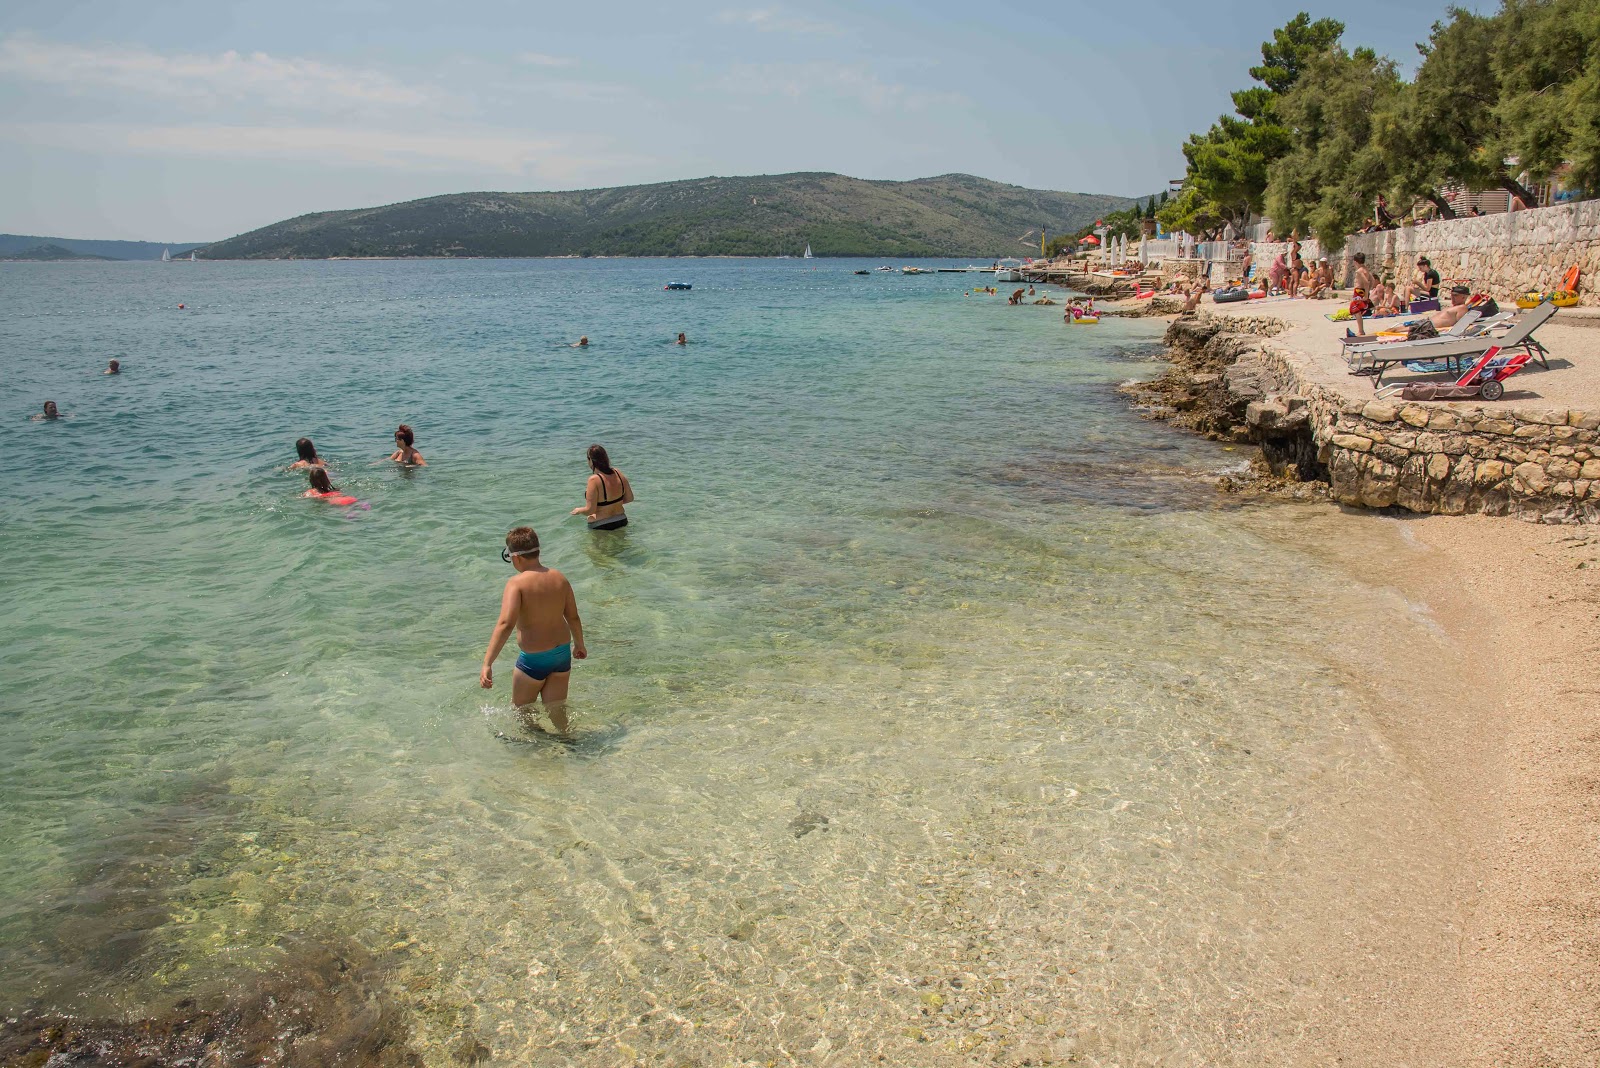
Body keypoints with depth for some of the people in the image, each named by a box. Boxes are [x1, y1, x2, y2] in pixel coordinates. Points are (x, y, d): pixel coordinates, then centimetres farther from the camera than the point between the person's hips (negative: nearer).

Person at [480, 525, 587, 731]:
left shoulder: (517, 583, -19)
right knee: (557, 711, 19)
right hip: (562, 652, 5)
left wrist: (487, 664, -33)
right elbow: (573, 617, 7)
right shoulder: (559, 578, -2)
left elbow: (505, 624, -30)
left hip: (533, 659, -5)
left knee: (521, 710, 20)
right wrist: (579, 645, 25)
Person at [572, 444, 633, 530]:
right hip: (621, 522, 7)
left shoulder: (594, 480, -21)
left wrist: (578, 510, 1)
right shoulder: (618, 473, -2)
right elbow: (629, 498, 9)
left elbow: (590, 510, -20)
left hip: (601, 526, -7)